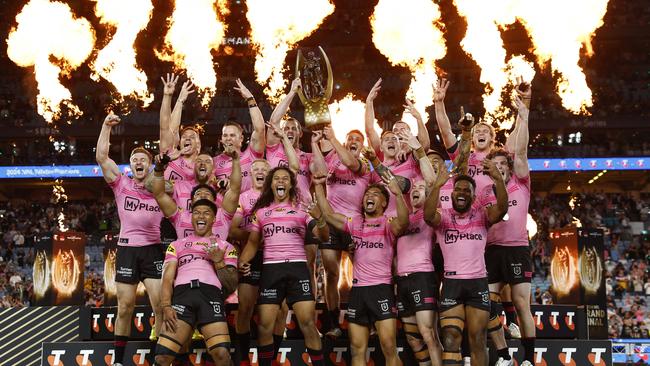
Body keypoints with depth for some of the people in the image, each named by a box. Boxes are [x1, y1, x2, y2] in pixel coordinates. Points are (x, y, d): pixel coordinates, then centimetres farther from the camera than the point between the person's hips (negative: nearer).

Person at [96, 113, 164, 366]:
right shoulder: (122, 184, 6)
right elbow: (101, 157, -3)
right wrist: (106, 126, -7)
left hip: (153, 250, 0)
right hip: (127, 249, 0)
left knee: (161, 306, -8)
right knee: (125, 308, 5)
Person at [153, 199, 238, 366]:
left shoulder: (225, 247, 24)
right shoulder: (177, 245, 26)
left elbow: (231, 286, 17)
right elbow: (167, 277, 13)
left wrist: (219, 261, 2)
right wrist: (166, 306, -4)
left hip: (211, 295, -1)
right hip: (182, 294, 1)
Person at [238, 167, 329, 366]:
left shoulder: (301, 209, 12)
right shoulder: (261, 211, 17)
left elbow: (323, 236, 4)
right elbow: (253, 241, 17)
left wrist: (320, 219, -17)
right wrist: (242, 261, -2)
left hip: (297, 268, -1)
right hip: (271, 269, 1)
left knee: (308, 323, -12)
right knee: (264, 326, -5)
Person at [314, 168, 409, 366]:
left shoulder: (388, 224, 0)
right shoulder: (355, 223, 15)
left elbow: (403, 222, -22)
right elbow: (328, 214, 12)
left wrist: (398, 193, -35)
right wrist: (319, 186, 5)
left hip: (381, 288, -5)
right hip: (357, 289, 5)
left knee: (389, 348, -12)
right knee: (357, 350, 7)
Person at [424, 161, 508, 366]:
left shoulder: (482, 215, 6)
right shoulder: (443, 216, 4)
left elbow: (502, 209, -14)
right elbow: (428, 215, -19)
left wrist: (498, 180, -30)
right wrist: (438, 186, -32)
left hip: (478, 282, 1)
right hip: (451, 283, -1)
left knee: (477, 340, 4)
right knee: (450, 339, -5)